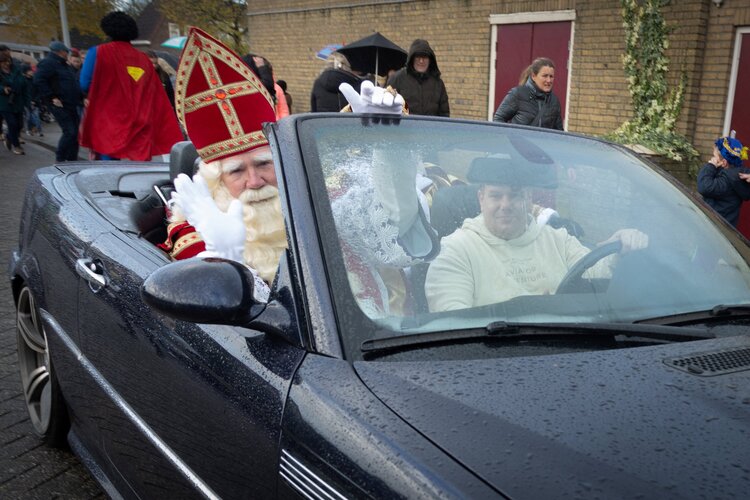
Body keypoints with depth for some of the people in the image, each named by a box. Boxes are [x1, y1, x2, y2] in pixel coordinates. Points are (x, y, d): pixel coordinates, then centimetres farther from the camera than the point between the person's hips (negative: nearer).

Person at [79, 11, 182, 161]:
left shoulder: (98, 52, 0)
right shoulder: (144, 59, 11)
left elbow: (85, 85, -4)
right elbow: (158, 100, 9)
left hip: (108, 125, -3)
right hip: (140, 128, 3)